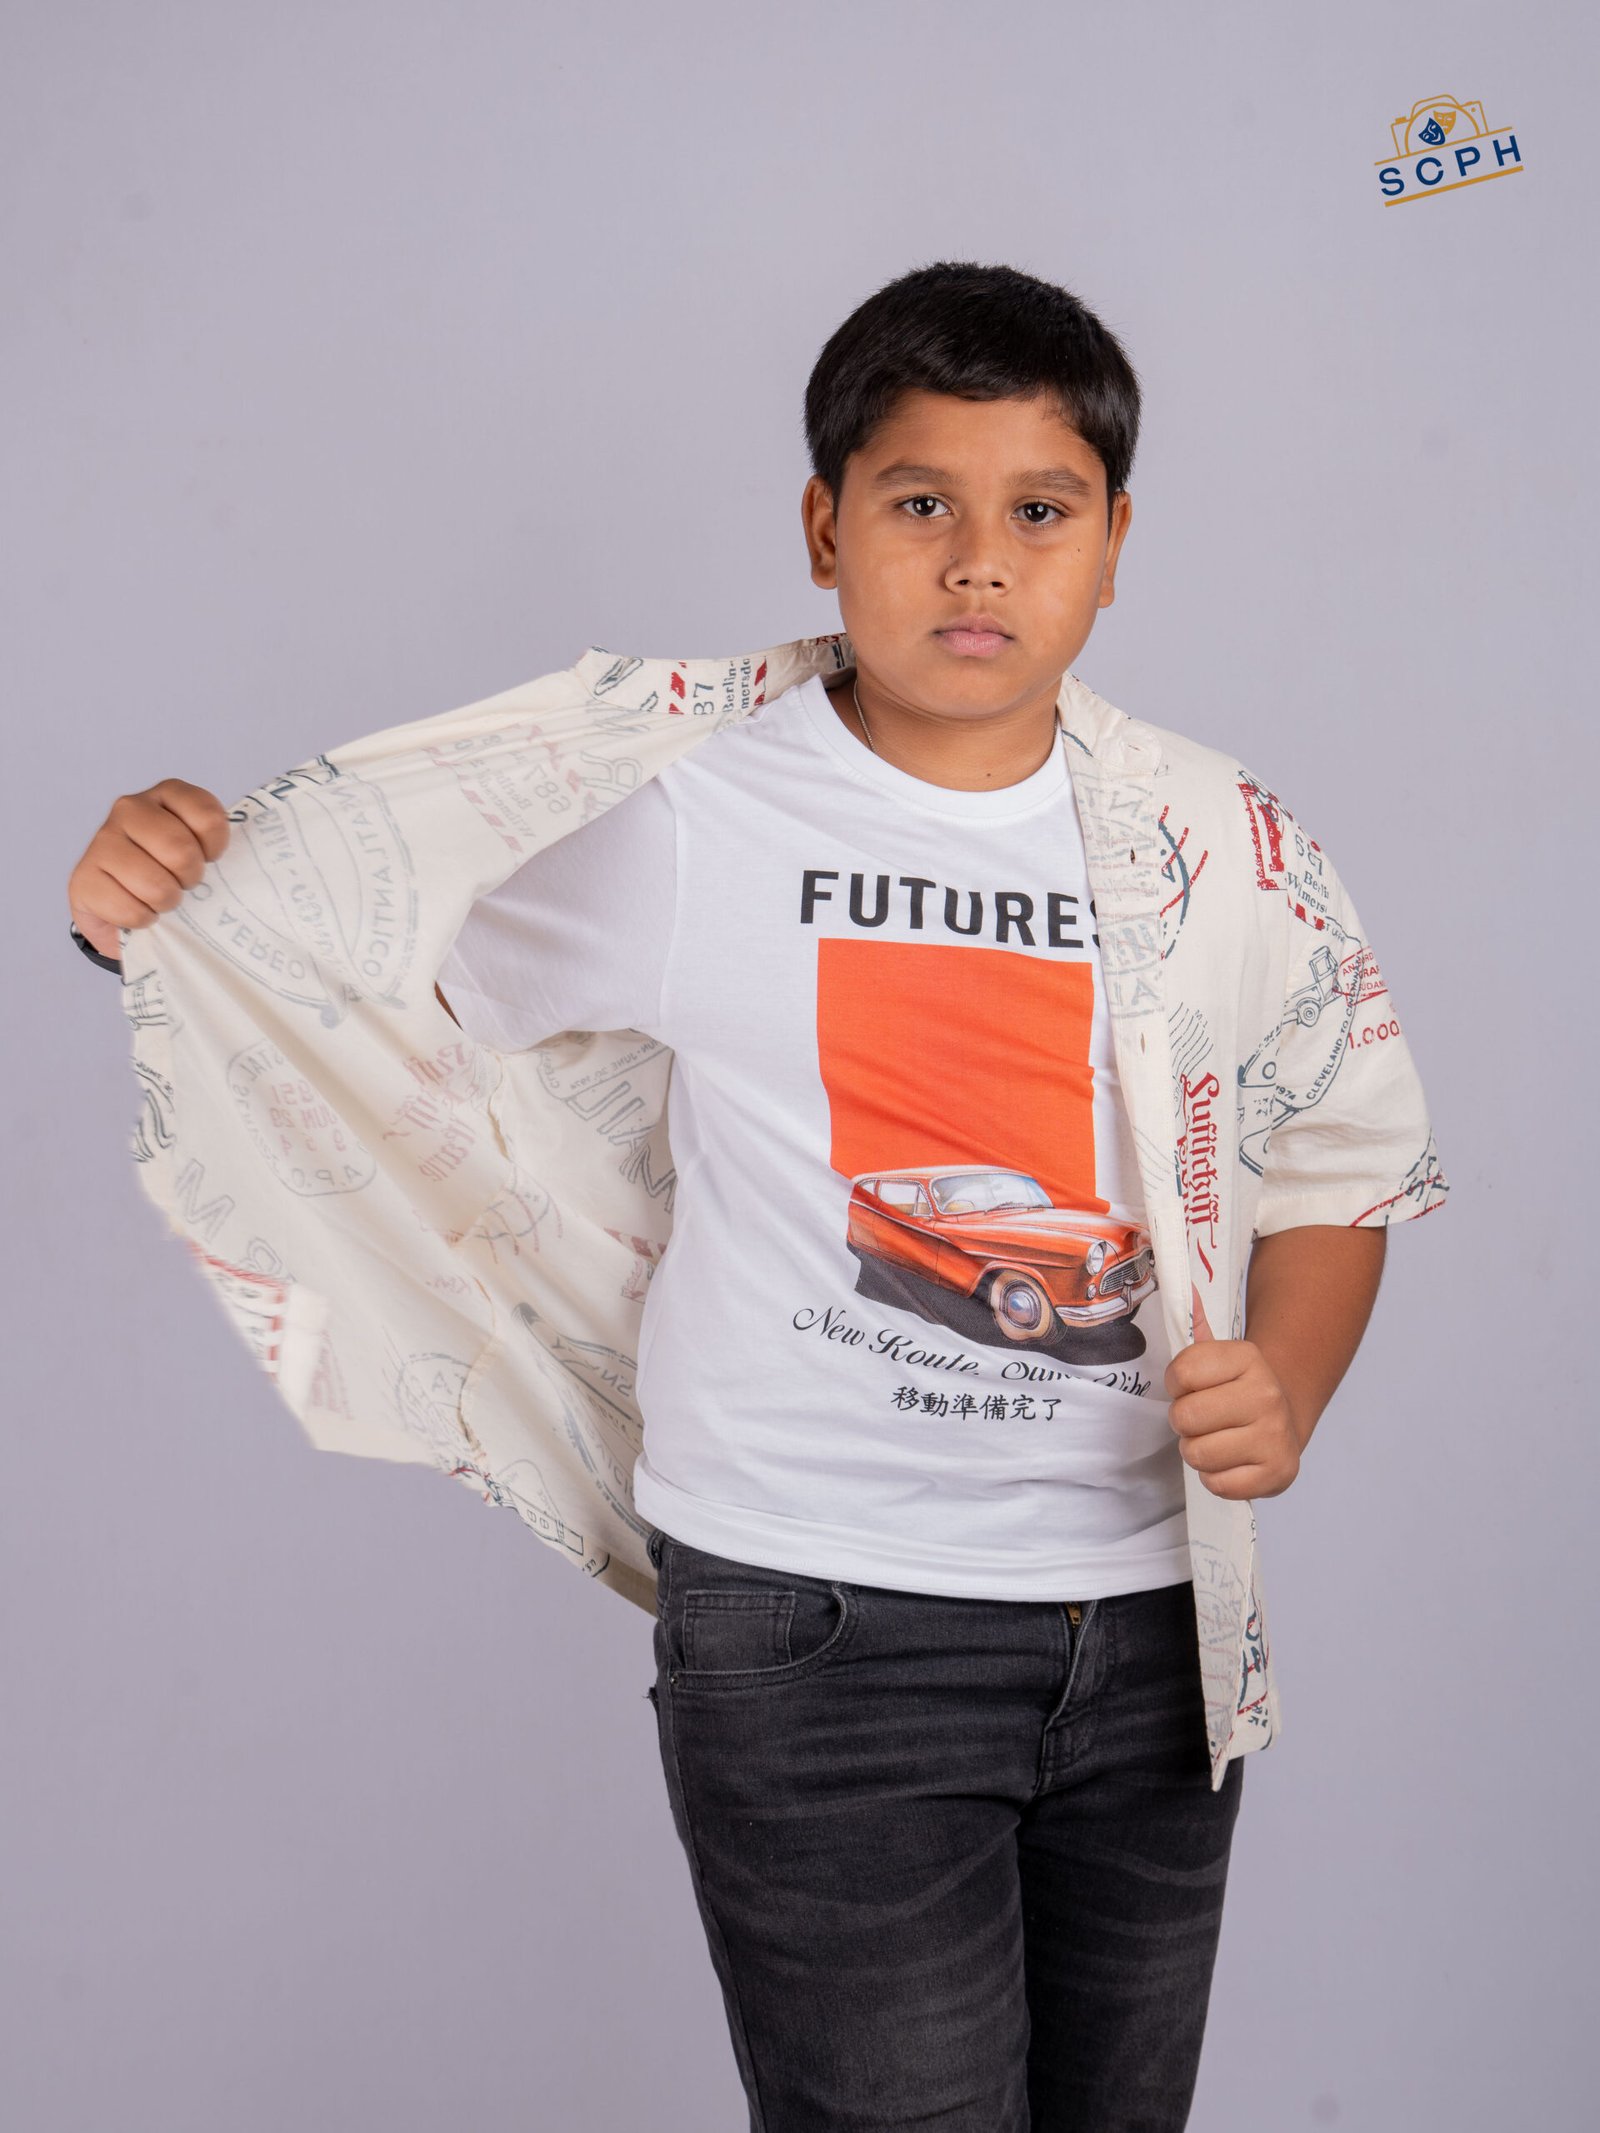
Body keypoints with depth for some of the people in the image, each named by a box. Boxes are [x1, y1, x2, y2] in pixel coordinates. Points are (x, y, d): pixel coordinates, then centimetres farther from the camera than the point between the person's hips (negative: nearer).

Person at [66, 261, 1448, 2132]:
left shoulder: (1225, 847, 0)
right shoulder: (694, 819, -9)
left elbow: (1339, 1171, 11)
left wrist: (1287, 1386, -7)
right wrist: (159, 905, -15)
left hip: (1152, 1623, 4)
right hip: (817, 1626, -4)